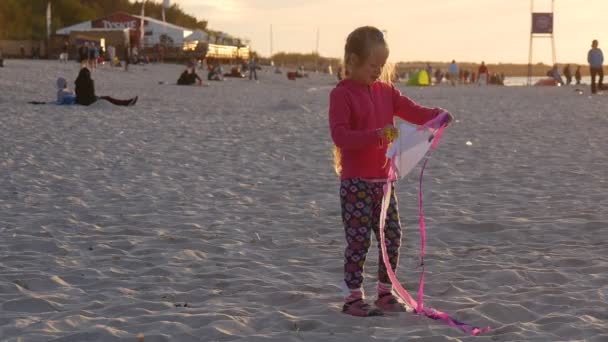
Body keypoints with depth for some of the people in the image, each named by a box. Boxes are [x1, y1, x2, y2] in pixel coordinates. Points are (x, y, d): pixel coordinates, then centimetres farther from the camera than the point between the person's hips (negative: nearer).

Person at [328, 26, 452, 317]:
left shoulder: (385, 92, 10)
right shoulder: (342, 94, -10)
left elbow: (413, 112, 9)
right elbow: (340, 135, -19)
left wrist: (437, 115, -12)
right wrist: (376, 135, -30)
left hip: (383, 181, 7)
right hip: (355, 182, -7)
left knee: (392, 236, 9)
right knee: (359, 240, -4)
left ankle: (385, 293, 22)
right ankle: (353, 298, 6)